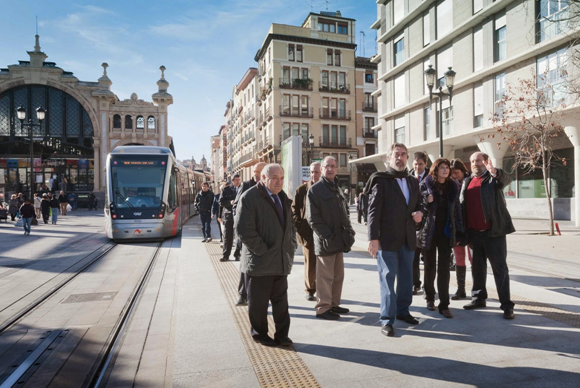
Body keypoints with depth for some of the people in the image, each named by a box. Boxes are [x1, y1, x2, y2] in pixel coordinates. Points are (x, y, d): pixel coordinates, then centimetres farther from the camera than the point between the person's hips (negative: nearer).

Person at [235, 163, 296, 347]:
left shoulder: (283, 198, 14)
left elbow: (290, 225, 21)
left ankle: (282, 335, 25)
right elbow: (243, 229, -18)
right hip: (259, 262, -6)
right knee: (258, 302, 8)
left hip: (281, 261, 7)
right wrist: (262, 250, -17)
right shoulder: (249, 197, -11)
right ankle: (260, 335, 25)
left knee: (281, 301, 13)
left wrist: (291, 248, 9)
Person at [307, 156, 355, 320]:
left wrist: (349, 232, 6)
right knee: (326, 277, -2)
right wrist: (328, 236, -17)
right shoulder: (315, 190, -8)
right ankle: (322, 308, 10)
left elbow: (345, 213, 20)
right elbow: (313, 218, -13)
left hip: (339, 240, 8)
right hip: (325, 241, -8)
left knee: (338, 275, 14)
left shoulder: (337, 189, 16)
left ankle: (334, 304, 27)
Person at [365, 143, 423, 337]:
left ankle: (403, 310, 32)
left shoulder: (412, 182, 13)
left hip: (408, 238, 6)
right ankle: (387, 319, 8)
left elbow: (418, 204, 24)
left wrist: (419, 212, -1)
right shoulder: (381, 180, -7)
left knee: (406, 277, 15)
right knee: (388, 278, -1)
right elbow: (374, 210, -13)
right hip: (387, 238, -6)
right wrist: (373, 238, -20)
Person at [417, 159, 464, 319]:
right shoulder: (425, 185, -4)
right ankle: (430, 298, 27)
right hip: (429, 231, -2)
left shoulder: (453, 187, 6)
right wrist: (426, 202, -24)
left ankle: (444, 305, 6)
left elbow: (457, 210, 7)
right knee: (430, 267, 10)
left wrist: (459, 233, 5)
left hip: (446, 232, 2)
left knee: (444, 269, 0)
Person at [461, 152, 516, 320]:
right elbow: (462, 206, 11)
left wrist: (495, 172, -47)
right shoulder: (466, 182, 11)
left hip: (493, 231, -5)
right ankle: (478, 298, 27)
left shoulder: (493, 178, -1)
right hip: (474, 232, 5)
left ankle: (506, 305, 7)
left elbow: (506, 179, -25)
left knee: (500, 268, 1)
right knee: (477, 267, 14)